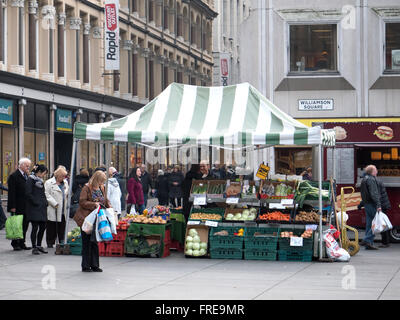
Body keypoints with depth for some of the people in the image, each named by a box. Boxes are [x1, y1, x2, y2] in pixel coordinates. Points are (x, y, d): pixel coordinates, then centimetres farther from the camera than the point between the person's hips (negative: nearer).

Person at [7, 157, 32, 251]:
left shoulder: (27, 176, 14)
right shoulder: (13, 176, -9)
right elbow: (11, 193, -13)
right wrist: (12, 207, -17)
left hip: (26, 207, 7)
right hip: (18, 207, -7)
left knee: (25, 225, 9)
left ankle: (22, 243, 16)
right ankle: (15, 244, 9)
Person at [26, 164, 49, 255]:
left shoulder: (40, 180, 16)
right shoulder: (31, 179, -8)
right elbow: (28, 193, -15)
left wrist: (45, 202, 10)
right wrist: (36, 203, -16)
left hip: (42, 207, 8)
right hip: (34, 208, -8)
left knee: (43, 227, 8)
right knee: (35, 227, -6)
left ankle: (39, 245, 20)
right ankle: (34, 248, 0)